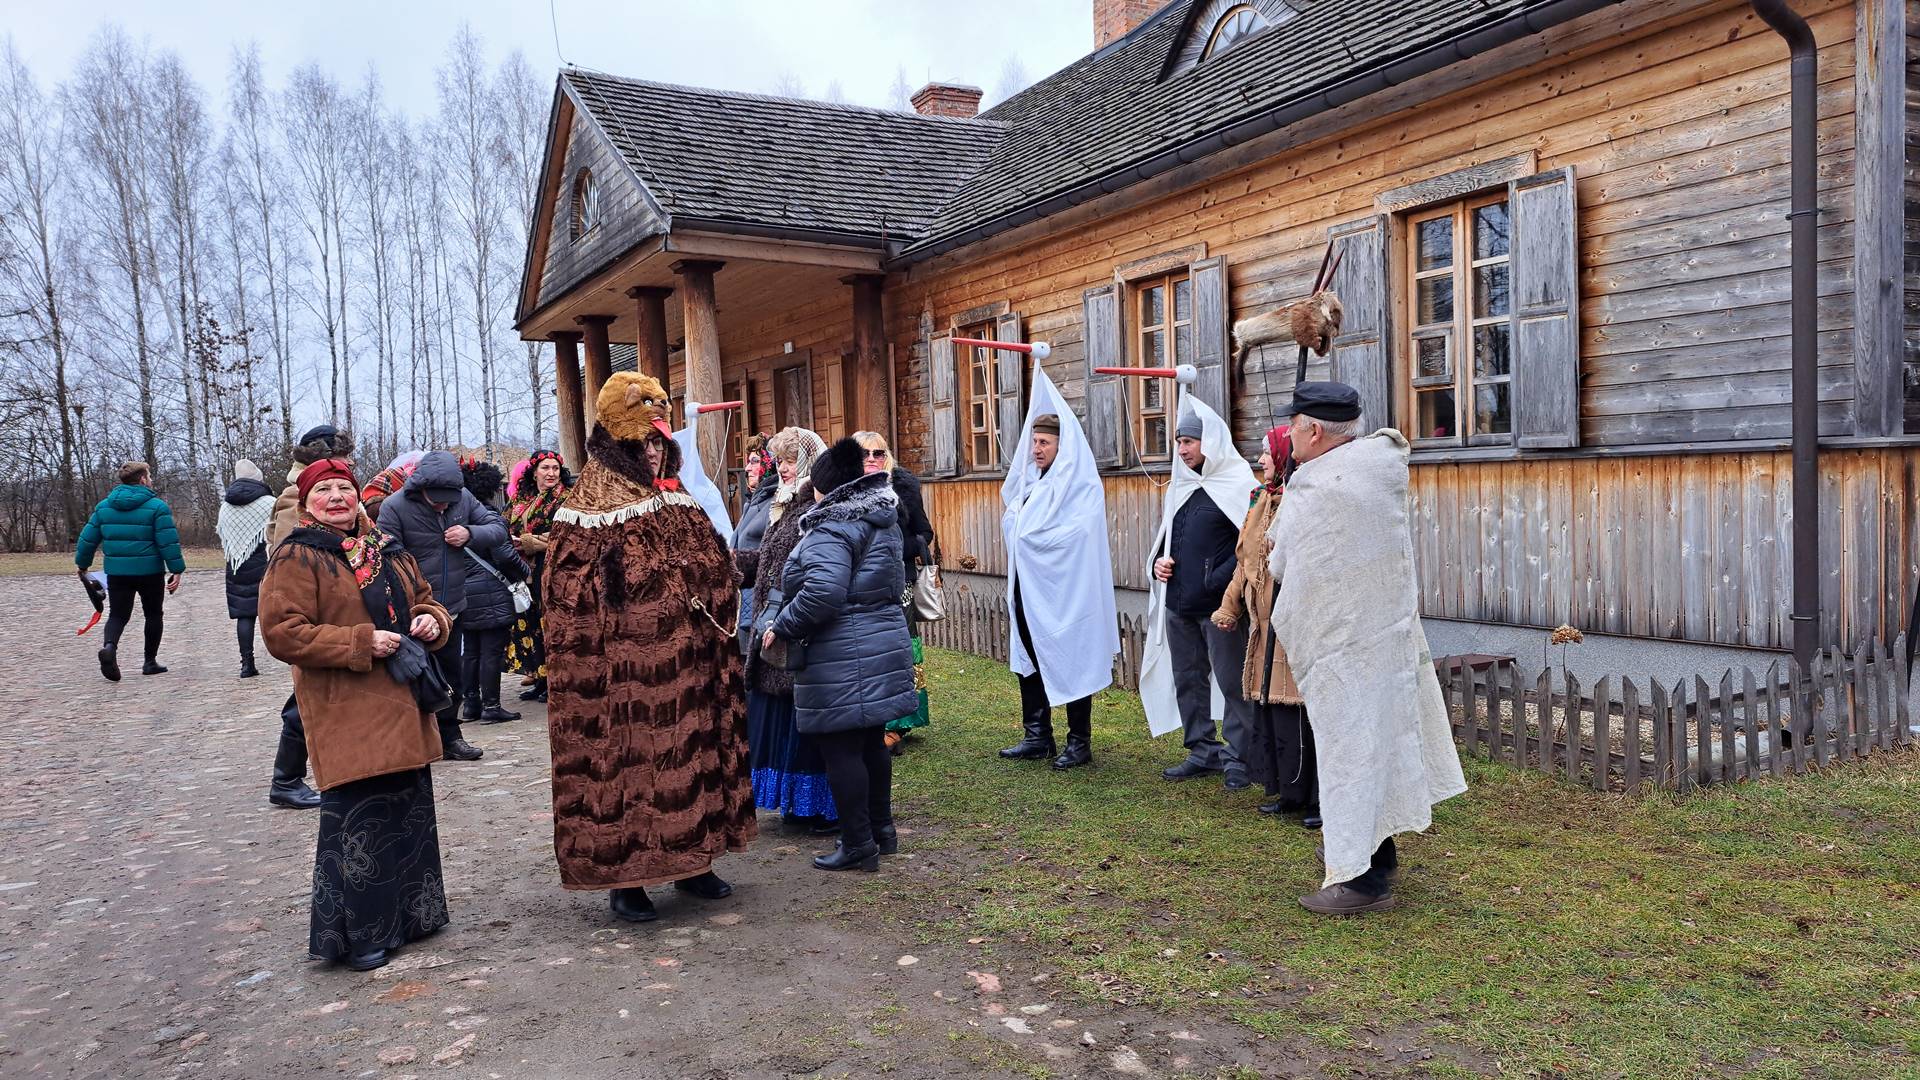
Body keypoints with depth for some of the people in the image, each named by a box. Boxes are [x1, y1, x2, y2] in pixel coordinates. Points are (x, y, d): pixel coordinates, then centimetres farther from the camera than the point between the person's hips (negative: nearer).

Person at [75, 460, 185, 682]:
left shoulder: (104, 506, 7)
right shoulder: (156, 506, -9)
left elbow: (88, 538, 9)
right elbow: (168, 541, -14)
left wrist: (82, 565, 21)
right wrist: (177, 570, -10)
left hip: (116, 572, 3)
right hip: (150, 572, -3)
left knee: (118, 615, 10)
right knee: (153, 615, 12)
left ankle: (109, 646, -20)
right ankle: (150, 662, 16)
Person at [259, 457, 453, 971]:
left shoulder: (387, 549, 14)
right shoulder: (296, 557, -7)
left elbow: (425, 599, 23)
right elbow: (282, 632, -15)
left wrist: (432, 620, -1)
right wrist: (361, 642, -20)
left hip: (403, 707, 7)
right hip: (346, 714, -7)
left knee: (410, 809, 14)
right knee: (357, 818, -5)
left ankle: (409, 911, 30)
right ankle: (358, 934, 9)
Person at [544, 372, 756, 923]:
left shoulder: (678, 504, 13)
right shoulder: (587, 514, -7)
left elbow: (716, 573, 17)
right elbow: (571, 599, -12)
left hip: (683, 664, 7)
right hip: (621, 669, -6)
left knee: (689, 751, 11)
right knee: (624, 756, -1)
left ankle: (691, 860, 25)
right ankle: (623, 879, 10)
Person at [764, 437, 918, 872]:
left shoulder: (831, 529, -17)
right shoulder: (884, 523, 13)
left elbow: (823, 592, -27)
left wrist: (781, 628, -15)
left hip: (843, 660, -10)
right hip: (884, 644, 10)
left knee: (841, 751, 0)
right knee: (872, 742, 19)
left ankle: (858, 844, 6)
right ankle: (881, 828, 30)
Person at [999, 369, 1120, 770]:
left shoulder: (1079, 485, -9)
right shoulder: (1030, 480, 12)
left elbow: (1075, 533, -20)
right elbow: (1013, 522, 23)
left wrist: (1028, 537, -10)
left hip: (1062, 591, -8)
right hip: (1028, 588, 8)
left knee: (1070, 665, 0)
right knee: (1028, 662, 11)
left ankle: (1079, 743, 9)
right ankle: (1037, 737, 21)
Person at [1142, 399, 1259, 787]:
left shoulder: (1238, 485, -8)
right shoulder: (1178, 489, 16)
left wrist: (1220, 580, -19)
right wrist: (1159, 560, 6)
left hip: (1219, 606, -8)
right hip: (1178, 605, 8)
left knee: (1232, 681, -1)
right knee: (1187, 679, 12)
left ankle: (1239, 756, 9)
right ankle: (1203, 752, 24)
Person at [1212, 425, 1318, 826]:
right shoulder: (1263, 501, 15)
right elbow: (1245, 560, 22)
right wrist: (1229, 608, 23)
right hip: (1267, 627, 8)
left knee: (1302, 714, -3)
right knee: (1272, 710, 12)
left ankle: (1319, 799, 10)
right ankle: (1289, 793, 24)